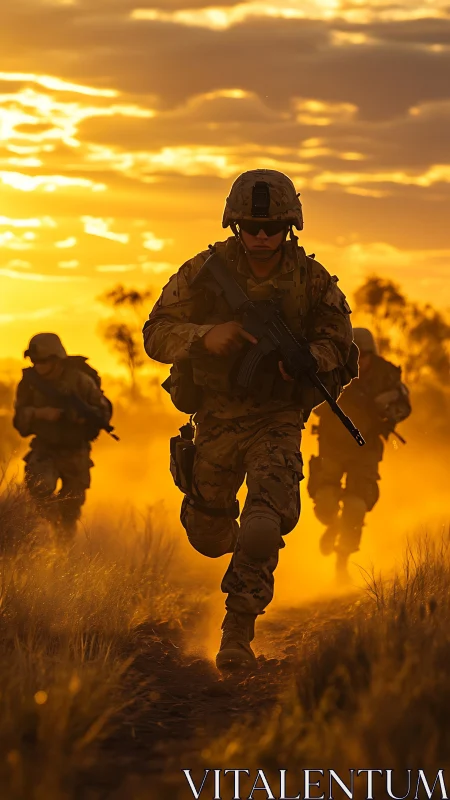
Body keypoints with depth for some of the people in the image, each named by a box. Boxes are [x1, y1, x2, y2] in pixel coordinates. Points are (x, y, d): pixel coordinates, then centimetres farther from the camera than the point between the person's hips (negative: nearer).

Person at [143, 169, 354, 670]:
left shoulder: (311, 280, -8)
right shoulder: (207, 270, -10)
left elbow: (337, 339, 4)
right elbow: (157, 334, -9)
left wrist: (309, 357, -19)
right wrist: (206, 335, -30)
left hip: (278, 419, -2)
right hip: (218, 417, 2)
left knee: (263, 529, -23)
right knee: (208, 535, 15)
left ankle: (237, 633, -11)